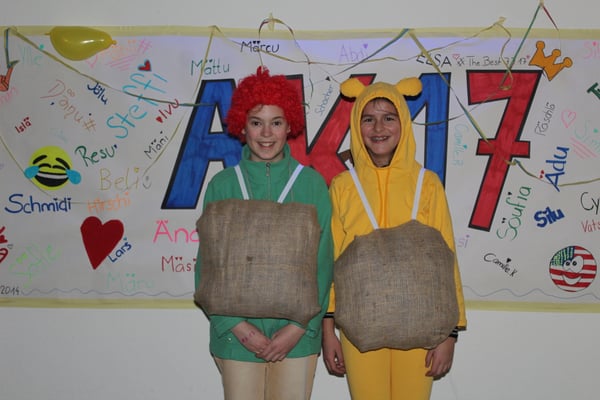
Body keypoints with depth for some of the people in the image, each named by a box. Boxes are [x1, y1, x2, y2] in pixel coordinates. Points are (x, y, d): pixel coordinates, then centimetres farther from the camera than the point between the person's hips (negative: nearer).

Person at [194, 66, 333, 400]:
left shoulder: (312, 183, -2)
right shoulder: (223, 184, -1)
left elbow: (322, 261, -1)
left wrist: (298, 326, -7)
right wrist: (239, 326, -8)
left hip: (297, 332, 0)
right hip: (238, 334, 0)